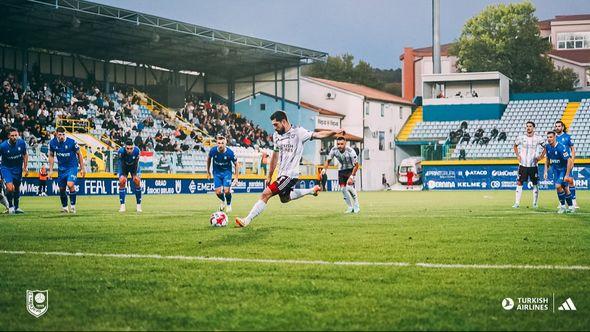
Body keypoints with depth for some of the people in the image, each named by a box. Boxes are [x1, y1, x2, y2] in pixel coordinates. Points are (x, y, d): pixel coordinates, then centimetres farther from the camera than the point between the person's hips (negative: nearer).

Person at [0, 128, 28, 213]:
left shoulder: (21, 143, -13)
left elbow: (25, 155, 4)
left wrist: (25, 167, 2)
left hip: (18, 168, 3)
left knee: (17, 188, 14)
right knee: (10, 188, -20)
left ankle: (16, 207, 33)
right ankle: (10, 206, 0)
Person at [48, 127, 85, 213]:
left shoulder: (71, 142, -17)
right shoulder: (52, 143, -7)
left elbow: (79, 154, -5)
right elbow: (51, 156, 9)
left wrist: (82, 168, -3)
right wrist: (51, 170, 5)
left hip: (72, 166, -4)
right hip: (61, 168, 4)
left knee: (70, 185, -24)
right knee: (62, 189, 6)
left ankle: (73, 205, -9)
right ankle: (64, 207, 27)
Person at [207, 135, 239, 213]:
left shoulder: (230, 152, -24)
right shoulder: (213, 150, -19)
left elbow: (236, 164, -9)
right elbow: (209, 158, 4)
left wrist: (236, 178, -10)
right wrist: (208, 171, 10)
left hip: (227, 172, -2)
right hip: (217, 172, 2)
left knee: (227, 191, -15)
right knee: (218, 192, -6)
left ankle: (229, 204, 18)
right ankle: (223, 201, 31)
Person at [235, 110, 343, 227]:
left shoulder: (298, 132, -13)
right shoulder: (276, 135, 8)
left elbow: (318, 135, -19)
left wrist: (334, 132, -34)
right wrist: (269, 176, 21)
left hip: (290, 174, -9)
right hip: (282, 174, 9)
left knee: (266, 194, -16)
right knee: (285, 198, 26)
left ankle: (246, 221, -13)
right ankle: (312, 190, 37)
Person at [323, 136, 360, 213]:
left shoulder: (350, 151, -30)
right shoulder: (334, 150, -19)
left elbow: (356, 165, -22)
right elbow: (328, 160, -3)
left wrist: (351, 176, -28)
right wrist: (324, 169, -20)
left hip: (351, 169, -5)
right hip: (342, 170, 5)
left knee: (349, 186, -23)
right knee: (343, 189, -1)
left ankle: (356, 207, -9)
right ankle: (350, 208, 14)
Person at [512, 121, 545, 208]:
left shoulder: (538, 138, -5)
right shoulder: (521, 137, 0)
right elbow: (515, 146, 18)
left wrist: (540, 157, -2)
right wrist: (518, 156, 6)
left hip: (533, 165, -1)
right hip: (523, 164, 1)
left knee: (535, 184, 5)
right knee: (519, 183, -3)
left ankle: (535, 203, 15)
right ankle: (517, 203, -1)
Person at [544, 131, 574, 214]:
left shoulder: (561, 148, -27)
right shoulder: (547, 147, -5)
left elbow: (569, 161, -25)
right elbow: (547, 159, 13)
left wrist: (567, 175, -26)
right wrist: (546, 171, 8)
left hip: (564, 169, -6)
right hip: (556, 169, 6)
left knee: (558, 186, -18)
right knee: (565, 188, 8)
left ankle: (563, 206, -2)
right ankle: (571, 206, 19)